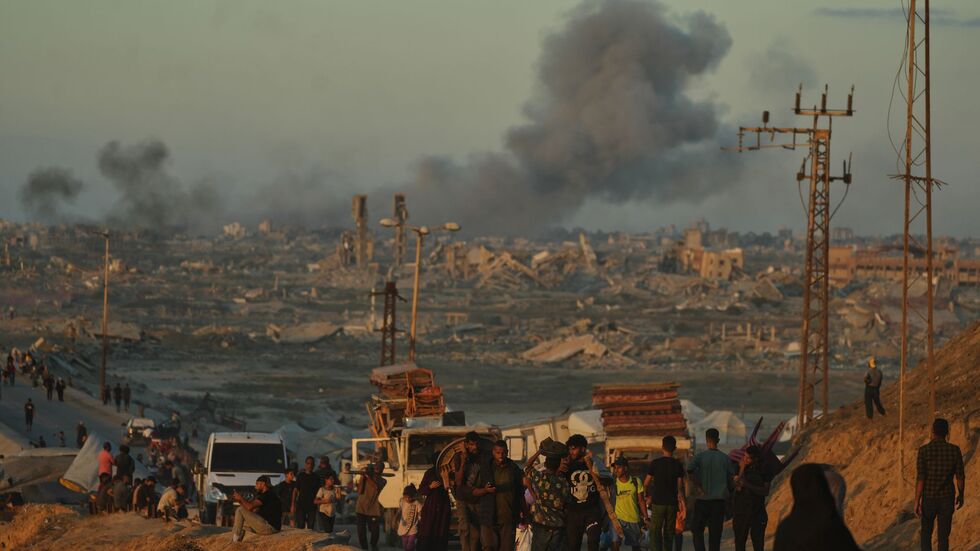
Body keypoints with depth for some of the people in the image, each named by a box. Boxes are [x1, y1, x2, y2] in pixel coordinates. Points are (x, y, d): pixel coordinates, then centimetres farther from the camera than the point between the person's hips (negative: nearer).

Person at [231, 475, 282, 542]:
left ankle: (235, 540, -7)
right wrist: (240, 501, 13)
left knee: (240, 510, -11)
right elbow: (254, 510, 20)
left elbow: (250, 507, -22)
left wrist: (241, 498, -3)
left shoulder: (268, 495, -13)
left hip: (269, 527, -11)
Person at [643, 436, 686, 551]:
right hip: (672, 503, 3)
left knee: (655, 533, -3)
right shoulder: (678, 465, -1)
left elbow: (646, 484, 0)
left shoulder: (655, 463, -6)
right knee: (669, 533, 11)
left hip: (658, 502, -3)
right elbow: (680, 487, -1)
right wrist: (681, 500, 10)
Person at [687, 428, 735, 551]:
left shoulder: (700, 456, -6)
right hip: (720, 499, 2)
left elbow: (690, 470, -20)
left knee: (697, 528, 8)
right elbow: (732, 477, 2)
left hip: (703, 499, -2)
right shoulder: (725, 458, 2)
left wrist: (699, 485, -12)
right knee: (715, 532, 6)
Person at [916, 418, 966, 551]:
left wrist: (917, 502, -10)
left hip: (929, 500, -1)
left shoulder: (924, 450, -14)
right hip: (947, 500, 1)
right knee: (943, 537, 9)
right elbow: (961, 476, -2)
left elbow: (920, 478, -16)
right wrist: (961, 495, 15)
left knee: (926, 534, 19)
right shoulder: (955, 450, -8)